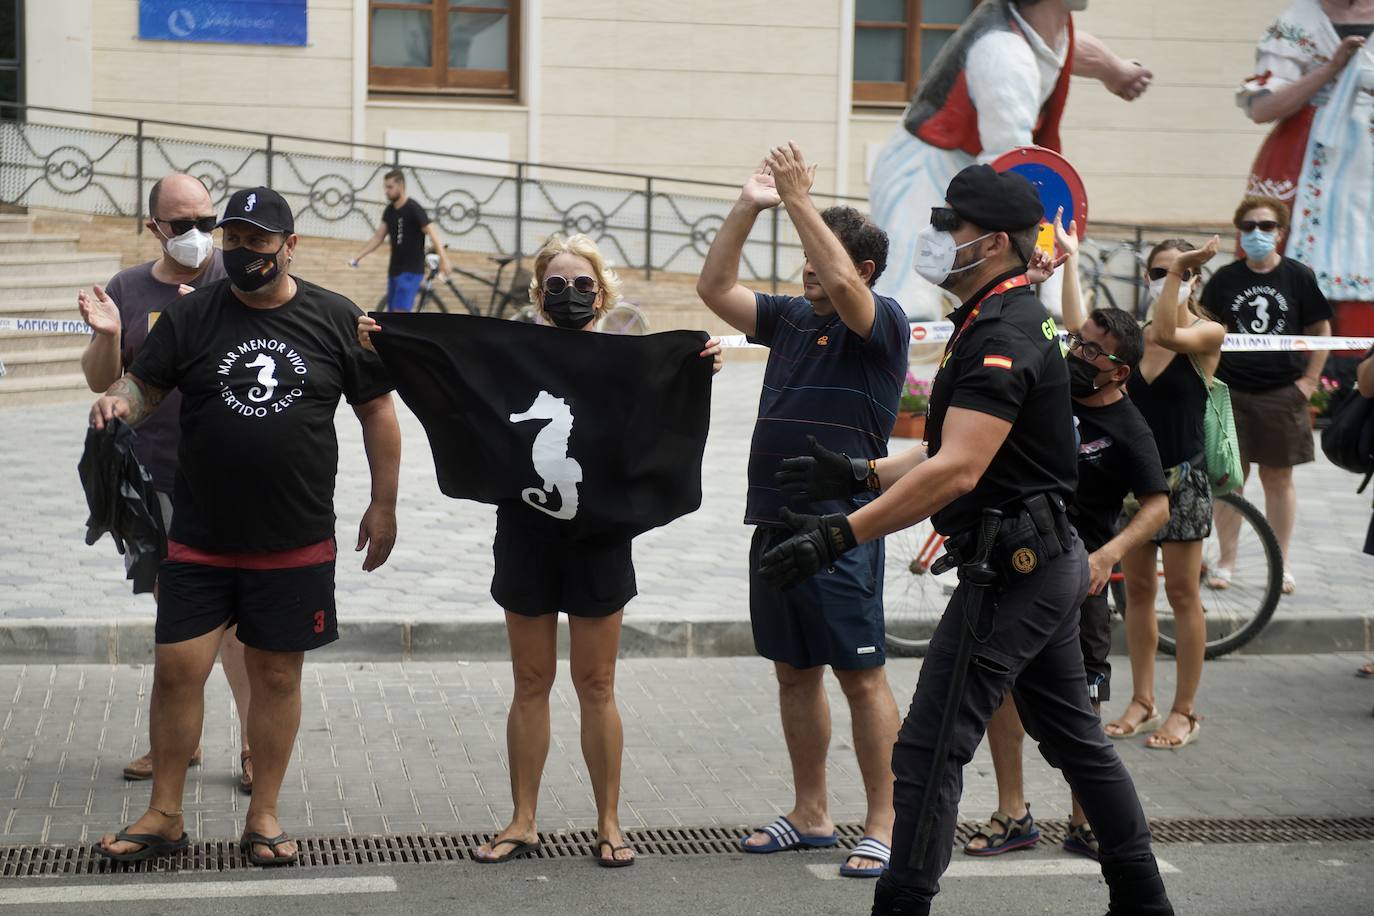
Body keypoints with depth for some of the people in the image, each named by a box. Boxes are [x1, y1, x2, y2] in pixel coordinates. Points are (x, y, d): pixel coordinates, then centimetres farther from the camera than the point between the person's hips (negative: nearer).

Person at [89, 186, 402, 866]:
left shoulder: (336, 319, 0)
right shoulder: (190, 315, 1)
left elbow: (377, 411, 5)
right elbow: (144, 384, 3)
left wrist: (383, 506, 4)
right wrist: (119, 400, -22)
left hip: (297, 546, 0)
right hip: (199, 543, 1)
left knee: (276, 675, 8)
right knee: (177, 669, 0)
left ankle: (263, 815, 21)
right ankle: (164, 816, 15)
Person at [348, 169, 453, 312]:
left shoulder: (414, 209, -14)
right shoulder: (389, 211, 8)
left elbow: (432, 234, -24)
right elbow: (377, 238, 12)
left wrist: (443, 260, -38)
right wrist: (357, 258, 3)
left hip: (411, 271, -8)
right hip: (394, 270, 8)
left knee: (400, 313, -19)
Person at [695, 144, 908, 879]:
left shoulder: (882, 323, -6)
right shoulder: (790, 317, 13)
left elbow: (841, 284, -25)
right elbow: (714, 287, 10)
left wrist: (799, 201, -20)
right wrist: (749, 206, 1)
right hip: (775, 522, 7)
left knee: (862, 678, -3)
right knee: (794, 673, 13)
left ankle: (883, 825, 3)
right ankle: (811, 815, 24)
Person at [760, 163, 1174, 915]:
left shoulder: (1002, 336, -19)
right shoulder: (1012, 321, 14)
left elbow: (957, 471, -28)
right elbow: (953, 451, 18)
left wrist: (839, 536, -30)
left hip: (1008, 573, -11)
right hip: (1049, 563, 11)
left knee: (929, 751, -7)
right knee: (1075, 740, 18)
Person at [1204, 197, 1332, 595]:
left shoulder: (1299, 276, 0)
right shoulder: (1224, 279, 3)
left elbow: (1320, 330, 6)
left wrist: (1309, 379, -1)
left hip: (1282, 394, -1)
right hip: (1230, 391, 1)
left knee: (1278, 477, 5)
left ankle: (1281, 563, 15)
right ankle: (1226, 559, 13)